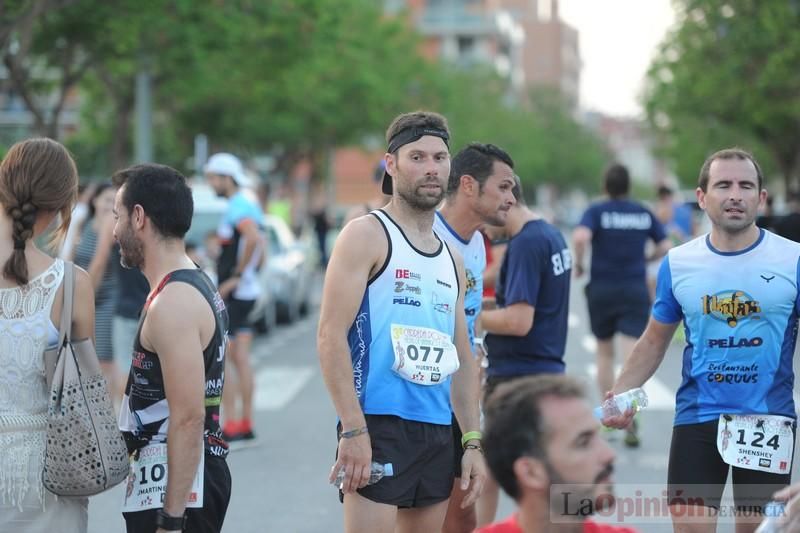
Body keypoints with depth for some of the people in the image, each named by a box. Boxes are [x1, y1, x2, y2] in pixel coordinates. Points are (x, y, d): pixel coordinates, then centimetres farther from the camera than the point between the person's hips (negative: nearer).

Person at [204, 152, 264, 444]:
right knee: (241, 359, 11)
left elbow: (253, 239, -32)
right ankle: (246, 424, 14)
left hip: (233, 292, -10)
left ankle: (231, 424, -7)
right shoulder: (249, 206, 16)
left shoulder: (237, 207, -15)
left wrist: (236, 276, -24)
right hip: (247, 291, 10)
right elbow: (258, 245, 24)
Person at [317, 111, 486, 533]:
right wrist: (353, 430, -18)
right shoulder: (367, 236, -4)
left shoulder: (451, 259, 19)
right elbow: (330, 335, -12)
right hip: (379, 427, -7)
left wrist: (472, 441, 13)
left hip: (438, 432, 7)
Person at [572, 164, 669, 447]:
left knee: (604, 353, 18)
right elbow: (665, 246, 3)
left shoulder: (596, 211, -5)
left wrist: (579, 264, -7)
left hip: (601, 289, 0)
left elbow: (580, 237, -23)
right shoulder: (644, 213, 3)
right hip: (635, 291, 0)